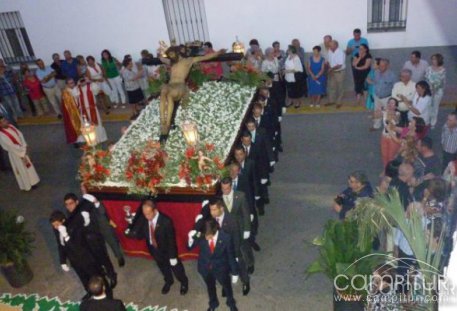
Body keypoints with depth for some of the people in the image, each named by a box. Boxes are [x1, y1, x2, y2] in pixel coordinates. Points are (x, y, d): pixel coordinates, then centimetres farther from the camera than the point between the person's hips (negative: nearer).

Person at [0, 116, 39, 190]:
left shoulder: (10, 126, -5)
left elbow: (20, 134, -1)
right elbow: (11, 146, -24)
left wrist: (24, 147, -9)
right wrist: (22, 150, -16)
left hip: (22, 150, 7)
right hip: (14, 154, -7)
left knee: (28, 165, 19)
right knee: (21, 169, 9)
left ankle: (32, 182, 36)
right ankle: (26, 185, 27)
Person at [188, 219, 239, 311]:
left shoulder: (225, 238, -31)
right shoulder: (201, 236, -29)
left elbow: (231, 255, -16)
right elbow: (190, 247, -13)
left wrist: (234, 273, -6)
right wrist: (191, 238, -37)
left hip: (220, 268, -1)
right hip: (205, 268, 1)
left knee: (227, 286, 25)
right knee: (210, 287, 29)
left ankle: (231, 303, 58)